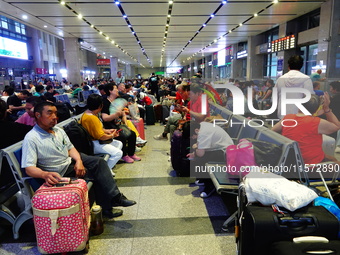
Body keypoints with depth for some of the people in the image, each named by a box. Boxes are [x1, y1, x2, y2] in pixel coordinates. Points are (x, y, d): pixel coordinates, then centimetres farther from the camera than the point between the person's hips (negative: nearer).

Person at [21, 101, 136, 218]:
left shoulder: (58, 130, 5)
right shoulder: (31, 138, -18)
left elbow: (70, 148, 9)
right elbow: (29, 168, -24)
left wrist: (78, 160, -12)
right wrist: (45, 175, -45)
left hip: (71, 161, 7)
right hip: (60, 173, -7)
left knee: (99, 162, -13)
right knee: (98, 173, -17)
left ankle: (114, 197, -12)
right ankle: (105, 207, -4)